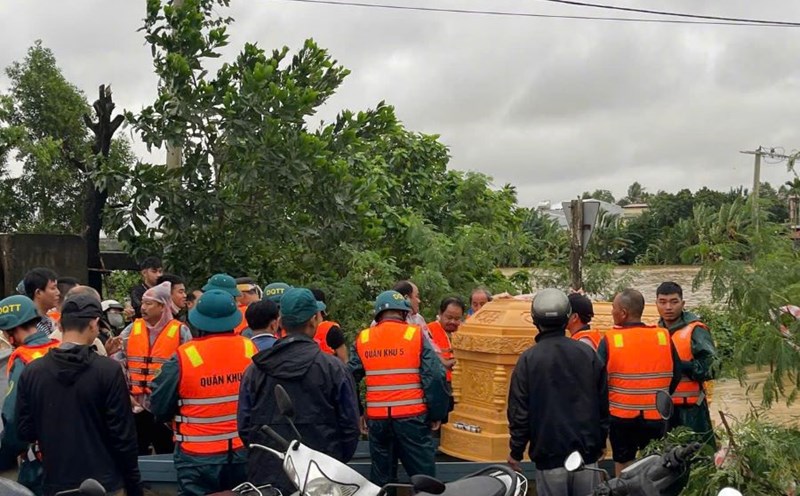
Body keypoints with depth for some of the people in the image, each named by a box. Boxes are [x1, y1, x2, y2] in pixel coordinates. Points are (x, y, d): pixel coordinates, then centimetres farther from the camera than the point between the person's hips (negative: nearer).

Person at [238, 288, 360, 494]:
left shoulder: (254, 370, -1)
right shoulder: (333, 368, -8)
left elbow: (244, 425, 3)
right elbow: (350, 426, -3)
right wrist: (338, 462, 13)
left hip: (266, 477, 2)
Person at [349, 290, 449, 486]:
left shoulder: (362, 339, 6)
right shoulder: (416, 335, -4)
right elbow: (435, 377, -9)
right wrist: (437, 414, 0)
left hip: (377, 419, 4)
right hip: (412, 417, -3)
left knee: (380, 476, 16)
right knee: (423, 476, 5)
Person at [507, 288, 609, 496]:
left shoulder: (528, 359, -8)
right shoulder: (588, 353, 1)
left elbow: (519, 411, -6)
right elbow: (603, 404, 7)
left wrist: (516, 451, 4)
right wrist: (601, 442, 18)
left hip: (549, 456, -3)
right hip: (587, 452, 3)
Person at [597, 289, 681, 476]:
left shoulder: (610, 340, -12)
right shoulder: (663, 337, -2)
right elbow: (676, 375, 6)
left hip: (622, 416, -2)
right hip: (655, 417, 2)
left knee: (624, 466, 12)